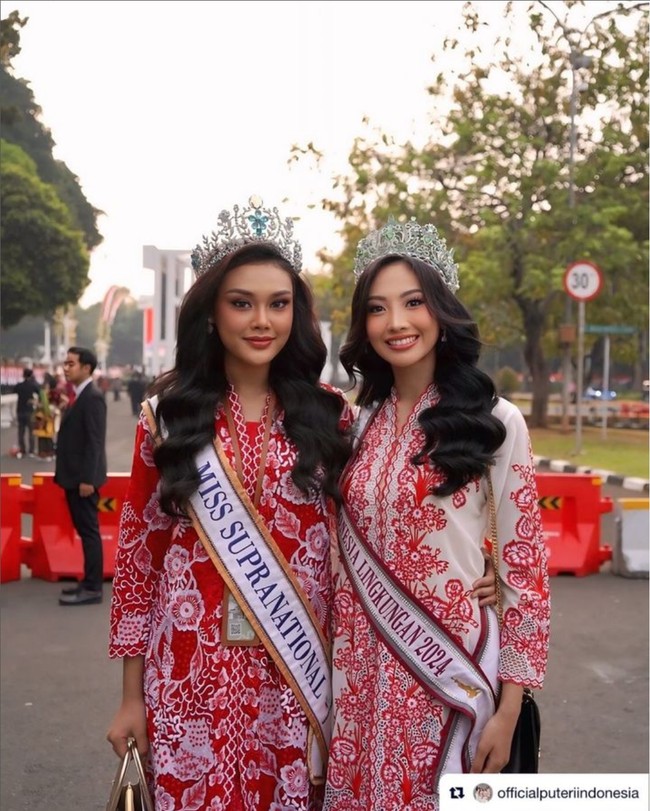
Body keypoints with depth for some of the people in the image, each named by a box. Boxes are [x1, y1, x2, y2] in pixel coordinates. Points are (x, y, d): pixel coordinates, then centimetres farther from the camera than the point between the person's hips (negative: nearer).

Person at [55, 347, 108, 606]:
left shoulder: (92, 397, -15)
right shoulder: (80, 396, 15)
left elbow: (95, 441, -20)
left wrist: (87, 479, -22)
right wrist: (67, 475, 17)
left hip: (83, 478, -10)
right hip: (74, 476, 10)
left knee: (89, 531, -4)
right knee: (84, 531, 14)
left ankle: (93, 588, 1)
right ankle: (89, 581, 22)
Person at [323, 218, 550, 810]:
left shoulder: (495, 422, -8)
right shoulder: (362, 421, 5)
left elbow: (524, 570, -7)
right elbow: (346, 557, 11)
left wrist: (509, 707, -8)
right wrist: (332, 666, 9)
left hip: (451, 668, -4)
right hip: (361, 672, 4)